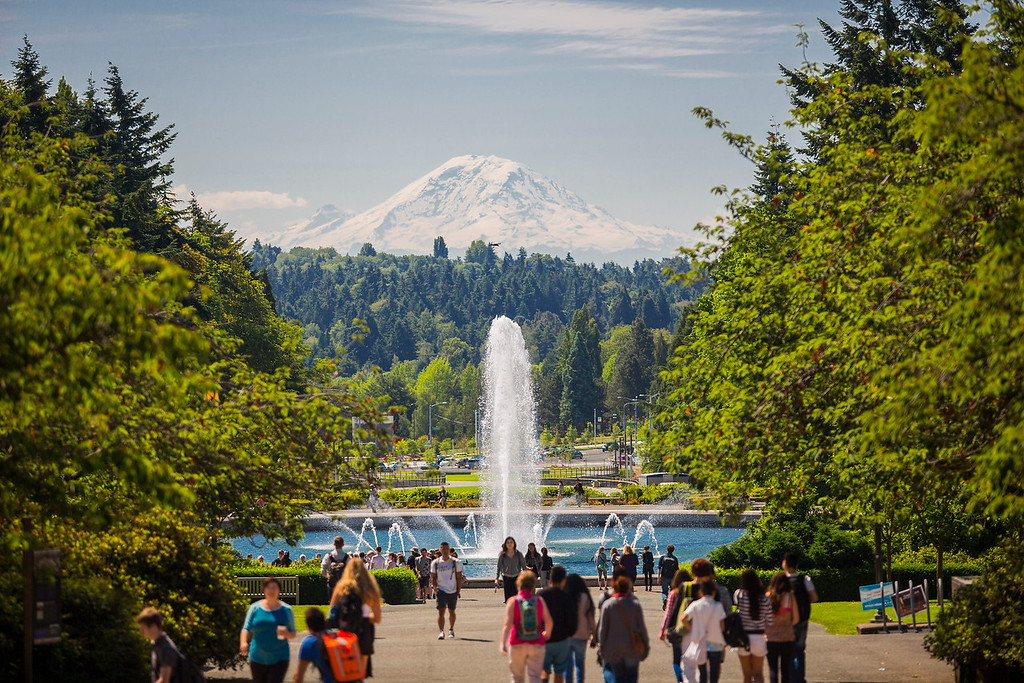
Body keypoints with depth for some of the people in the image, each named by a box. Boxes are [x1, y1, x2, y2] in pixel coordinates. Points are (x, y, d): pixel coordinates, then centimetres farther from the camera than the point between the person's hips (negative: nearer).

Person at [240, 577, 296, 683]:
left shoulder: (286, 610, 4)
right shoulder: (255, 608, 3)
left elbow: (293, 634, 8)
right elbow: (246, 629, -3)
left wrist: (286, 634, -16)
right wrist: (243, 643, -24)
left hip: (279, 659, -1)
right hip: (258, 658, 1)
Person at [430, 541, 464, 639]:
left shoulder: (455, 562, -1)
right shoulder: (435, 563, 1)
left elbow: (459, 578, 2)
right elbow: (433, 577, 9)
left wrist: (458, 591, -3)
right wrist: (435, 586, -7)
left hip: (453, 591, 1)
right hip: (441, 590, -1)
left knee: (451, 612, 12)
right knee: (441, 611, -14)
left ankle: (451, 630, 33)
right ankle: (441, 632, -20)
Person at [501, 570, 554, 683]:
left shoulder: (512, 601, -7)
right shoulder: (539, 601, -1)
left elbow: (508, 624, -17)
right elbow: (549, 622, -2)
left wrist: (503, 644, -21)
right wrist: (547, 633, 19)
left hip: (517, 645, -1)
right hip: (536, 645, 1)